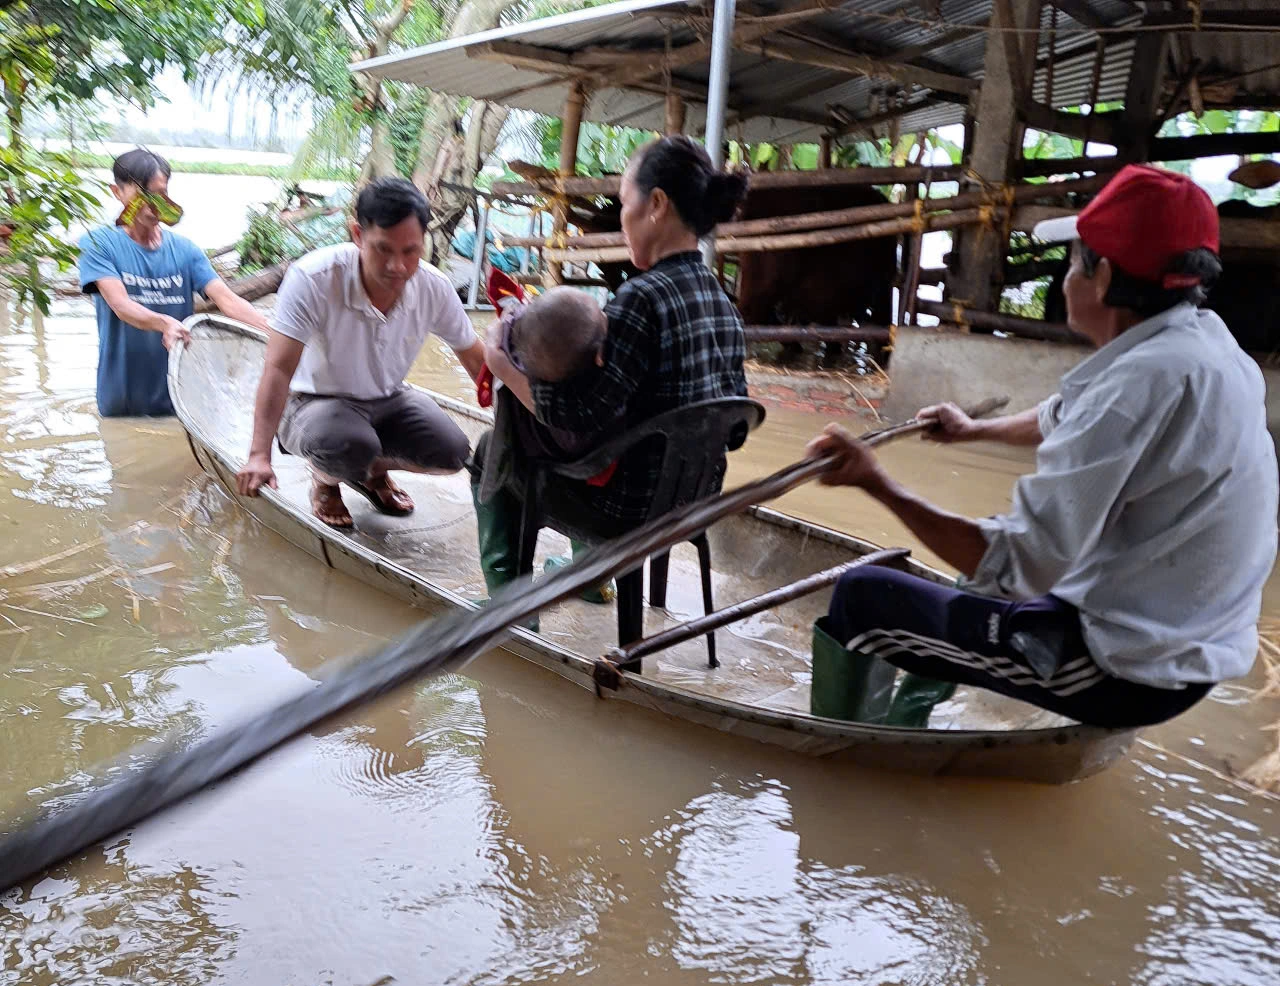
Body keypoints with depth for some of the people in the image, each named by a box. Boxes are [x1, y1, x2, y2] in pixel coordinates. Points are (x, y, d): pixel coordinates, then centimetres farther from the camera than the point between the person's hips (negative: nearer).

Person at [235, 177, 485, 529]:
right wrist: (259, 455, -37)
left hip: (388, 400, 4)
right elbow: (279, 369, -30)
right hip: (315, 402, -4)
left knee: (452, 453, -18)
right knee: (350, 446, -37)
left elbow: (477, 360, -1)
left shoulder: (434, 288, -16)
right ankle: (325, 481, 4)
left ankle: (374, 471, 15)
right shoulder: (313, 278, -29)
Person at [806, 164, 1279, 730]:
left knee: (861, 596, -1)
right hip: (1188, 651, 10)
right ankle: (902, 724, 45)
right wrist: (976, 430, 39)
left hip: (1126, 672, -10)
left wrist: (878, 485, -26)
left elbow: (1021, 565, -31)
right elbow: (1065, 420, 23)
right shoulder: (1202, 341, 3)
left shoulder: (1147, 378, -28)